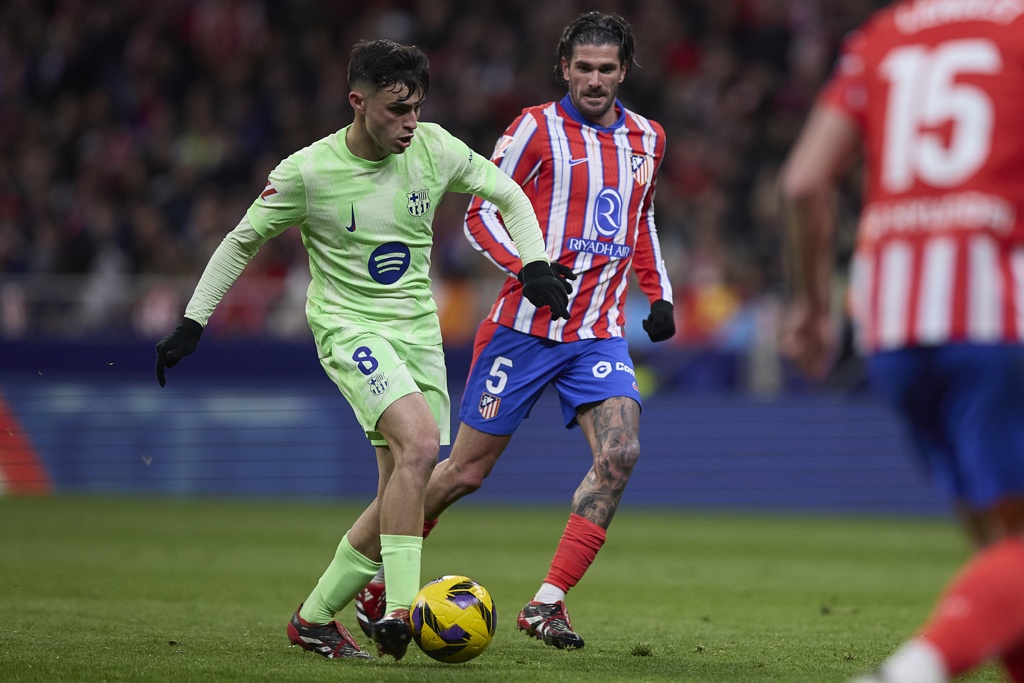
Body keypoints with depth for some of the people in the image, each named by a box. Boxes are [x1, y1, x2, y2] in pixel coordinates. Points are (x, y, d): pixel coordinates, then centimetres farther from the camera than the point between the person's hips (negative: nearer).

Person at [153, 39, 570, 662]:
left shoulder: (433, 148, -5)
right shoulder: (307, 172, -14)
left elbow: (506, 194, 12)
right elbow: (243, 241, 1)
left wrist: (535, 266, 0)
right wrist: (193, 323, 1)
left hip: (418, 329, 5)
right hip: (349, 326, -5)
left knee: (405, 493, 2)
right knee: (419, 441, -30)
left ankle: (316, 618, 17)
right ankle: (400, 607, -31)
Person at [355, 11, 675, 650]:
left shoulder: (647, 138, 11)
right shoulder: (537, 128, -6)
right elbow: (481, 214, -4)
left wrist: (659, 294, 15)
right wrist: (525, 266, -21)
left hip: (601, 333, 4)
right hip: (526, 327, -4)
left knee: (620, 453, -19)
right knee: (467, 469, 1)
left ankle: (547, 603, -15)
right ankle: (376, 576, 24)